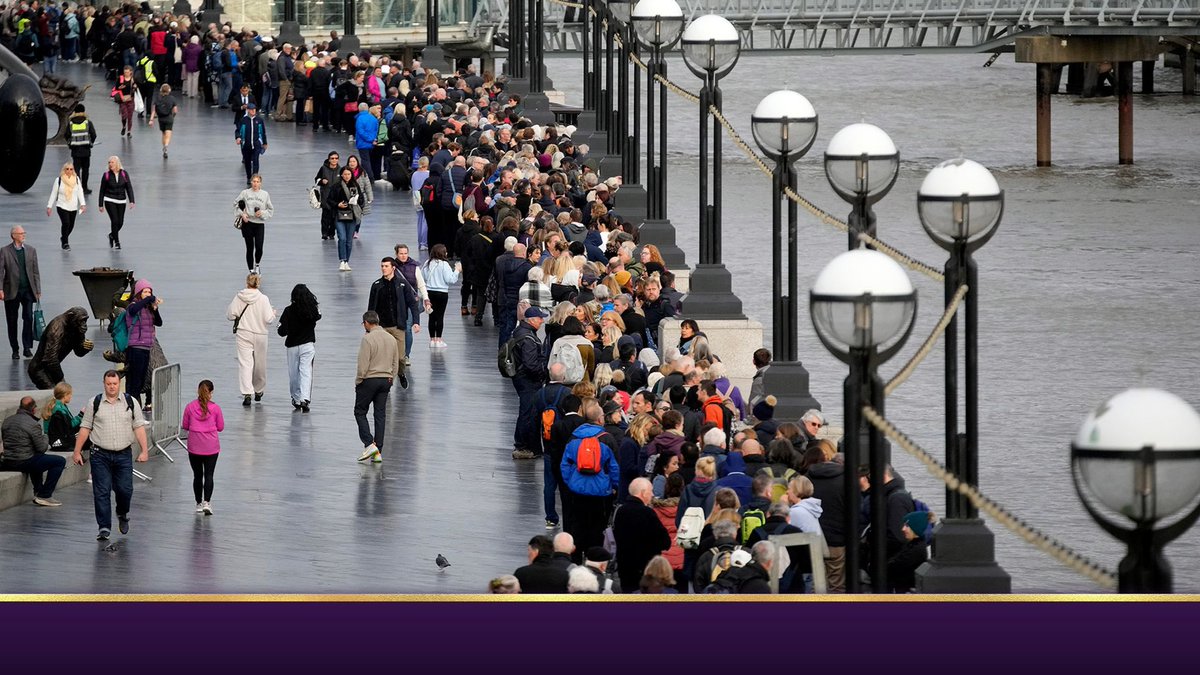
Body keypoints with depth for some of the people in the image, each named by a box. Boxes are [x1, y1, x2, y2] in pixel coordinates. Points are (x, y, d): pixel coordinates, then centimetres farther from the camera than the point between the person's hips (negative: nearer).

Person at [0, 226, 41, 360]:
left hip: (27, 290, 1)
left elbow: (36, 272, 10)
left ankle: (27, 347, -2)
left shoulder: (31, 251, 9)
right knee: (12, 321, 4)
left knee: (28, 318, -9)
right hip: (12, 292, -1)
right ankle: (15, 350, 11)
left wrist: (38, 290, 5)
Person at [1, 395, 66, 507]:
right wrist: (45, 441, 11)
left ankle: (38, 492, 34)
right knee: (60, 461, 1)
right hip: (23, 463, -8)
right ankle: (44, 496, 1)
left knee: (36, 458, 38)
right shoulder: (33, 424, -15)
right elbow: (42, 448, -14)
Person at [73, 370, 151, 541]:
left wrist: (144, 450, -4)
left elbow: (139, 427, 4)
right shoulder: (95, 403, 3)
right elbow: (85, 428, 6)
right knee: (101, 493, -4)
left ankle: (122, 514, 32)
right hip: (100, 455, -1)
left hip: (123, 454, 1)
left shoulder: (130, 402, 5)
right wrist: (77, 451, 3)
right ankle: (104, 528, 1)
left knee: (125, 489, 1)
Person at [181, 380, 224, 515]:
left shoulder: (190, 407, -5)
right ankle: (206, 502, -14)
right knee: (208, 475, 1)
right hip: (211, 447, -1)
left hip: (194, 447, 1)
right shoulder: (215, 408, -7)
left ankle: (199, 504, 20)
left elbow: (185, 426, 3)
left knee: (197, 475, 12)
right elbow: (220, 427, 1)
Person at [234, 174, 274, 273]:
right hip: (247, 223, 0)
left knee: (259, 247, -9)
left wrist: (262, 213, -11)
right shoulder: (245, 193, 1)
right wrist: (242, 214, -5)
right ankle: (251, 270, 14)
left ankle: (257, 265, 20)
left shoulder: (265, 194, 2)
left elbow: (271, 210, 7)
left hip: (260, 224, 0)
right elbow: (236, 204, 9)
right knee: (250, 248, 2)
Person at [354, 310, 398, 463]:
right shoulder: (391, 339, 7)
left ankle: (369, 444, -9)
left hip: (369, 380, -6)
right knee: (380, 415, 8)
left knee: (360, 412, 6)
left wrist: (358, 381, -5)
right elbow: (395, 363, 12)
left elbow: (363, 364, -16)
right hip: (385, 381, 6)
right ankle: (378, 452, 6)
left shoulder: (367, 339, -14)